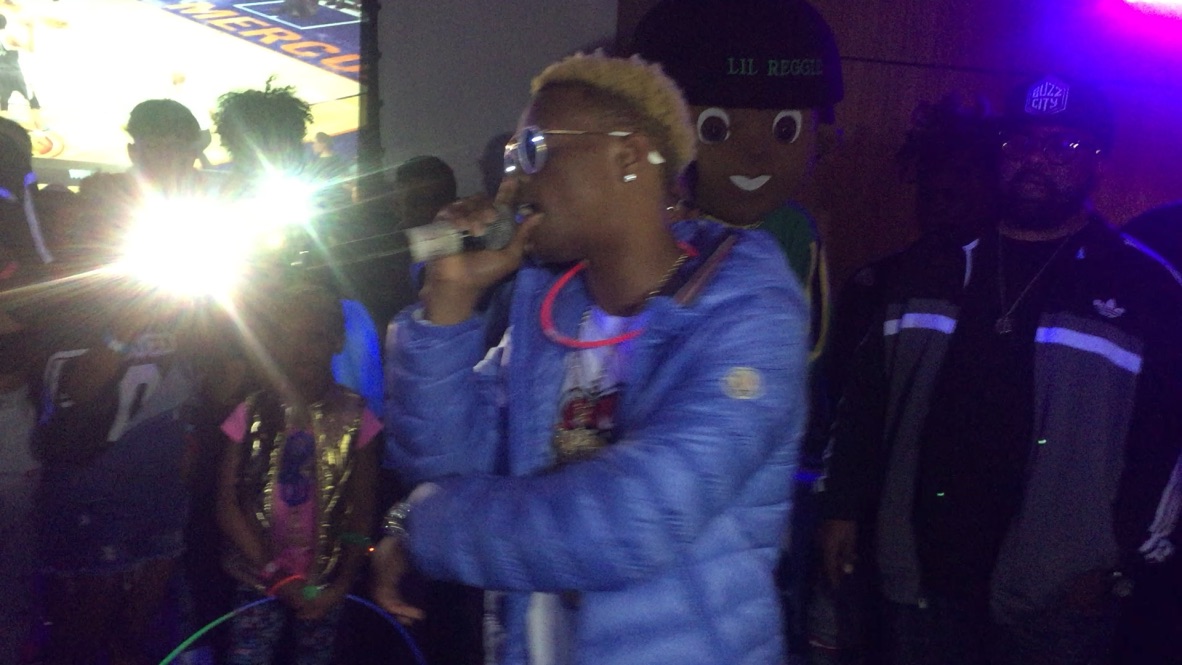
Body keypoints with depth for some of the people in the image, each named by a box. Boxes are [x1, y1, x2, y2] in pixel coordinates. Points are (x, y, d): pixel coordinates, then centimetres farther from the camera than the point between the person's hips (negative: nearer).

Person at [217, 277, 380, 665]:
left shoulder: (355, 418, -3)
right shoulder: (252, 415, -4)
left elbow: (362, 512, -2)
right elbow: (228, 505, -6)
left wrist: (343, 583, -11)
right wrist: (275, 573, -12)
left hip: (325, 582, 1)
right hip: (260, 578, -1)